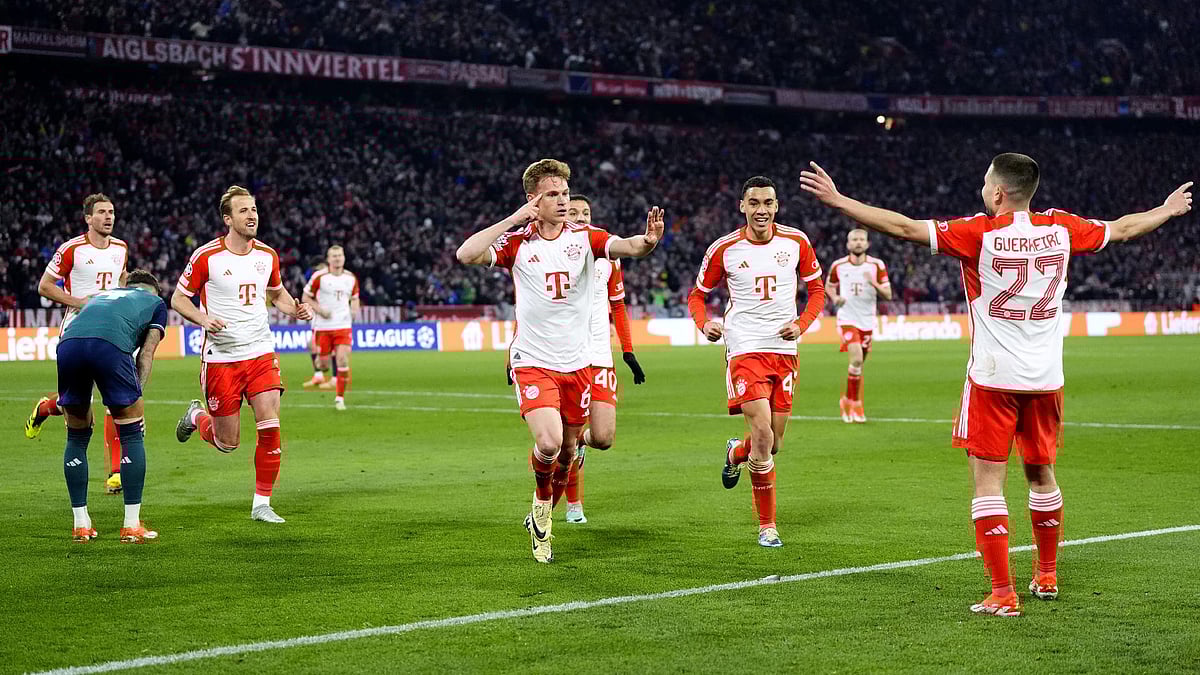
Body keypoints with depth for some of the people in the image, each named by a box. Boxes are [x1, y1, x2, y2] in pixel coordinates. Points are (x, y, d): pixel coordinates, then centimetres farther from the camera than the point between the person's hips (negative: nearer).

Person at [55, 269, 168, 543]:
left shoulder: (101, 294, 42)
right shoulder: (155, 302, 32)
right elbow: (146, 354, 18)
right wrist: (136, 393, 14)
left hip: (68, 343, 4)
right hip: (110, 344, -4)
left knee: (77, 437, 20)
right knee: (132, 435, 11)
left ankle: (81, 524, 20)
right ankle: (132, 526, 9)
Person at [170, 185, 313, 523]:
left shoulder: (267, 255, 4)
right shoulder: (206, 256, -10)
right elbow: (178, 298, -2)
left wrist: (295, 309, 0)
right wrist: (203, 319, -20)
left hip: (261, 354, 3)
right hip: (221, 357, -3)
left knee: (270, 428, -11)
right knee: (228, 442, 4)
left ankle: (262, 503, 1)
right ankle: (197, 416, 38)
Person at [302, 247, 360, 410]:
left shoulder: (351, 278, 5)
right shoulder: (319, 277, -6)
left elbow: (354, 298, 20)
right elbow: (305, 297, 1)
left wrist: (354, 310, 0)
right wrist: (320, 310, -12)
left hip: (343, 325, 2)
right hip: (322, 326, -2)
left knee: (343, 360, -12)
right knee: (324, 363, 1)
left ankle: (340, 398, 1)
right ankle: (318, 368, 42)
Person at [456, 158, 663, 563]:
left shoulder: (585, 237, -1)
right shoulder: (516, 242, -5)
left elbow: (627, 246, -18)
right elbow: (466, 255, -21)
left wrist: (648, 241, -42)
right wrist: (513, 220, -21)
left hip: (576, 362, 3)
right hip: (533, 361, -3)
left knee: (567, 449, 12)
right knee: (548, 443, -22)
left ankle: (542, 515, 39)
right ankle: (542, 501, 10)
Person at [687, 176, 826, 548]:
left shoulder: (796, 242, 2)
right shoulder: (724, 249, -3)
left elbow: (817, 288, 13)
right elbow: (697, 294, 9)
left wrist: (801, 324, -4)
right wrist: (704, 324, -11)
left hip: (785, 350, 3)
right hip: (745, 349, -3)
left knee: (773, 443, 6)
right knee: (763, 435, -17)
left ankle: (736, 453, 43)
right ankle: (767, 525, -4)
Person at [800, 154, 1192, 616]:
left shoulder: (979, 233, -10)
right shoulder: (1060, 228, 3)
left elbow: (903, 227, -15)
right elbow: (1121, 229, 20)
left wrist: (836, 200, -11)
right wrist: (1169, 210, 39)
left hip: (993, 379, -5)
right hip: (1046, 379, 5)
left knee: (988, 482, -1)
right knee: (1041, 475, 20)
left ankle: (1003, 594, -6)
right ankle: (1047, 576, 35)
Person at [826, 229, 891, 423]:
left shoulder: (877, 265, -1)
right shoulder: (838, 266, -1)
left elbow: (888, 295, -2)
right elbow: (829, 285, 18)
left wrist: (874, 284, -21)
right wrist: (835, 298, -4)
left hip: (867, 321, 3)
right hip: (847, 318, -2)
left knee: (859, 363, 9)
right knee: (856, 358, -21)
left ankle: (848, 401, 28)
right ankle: (854, 403, -7)